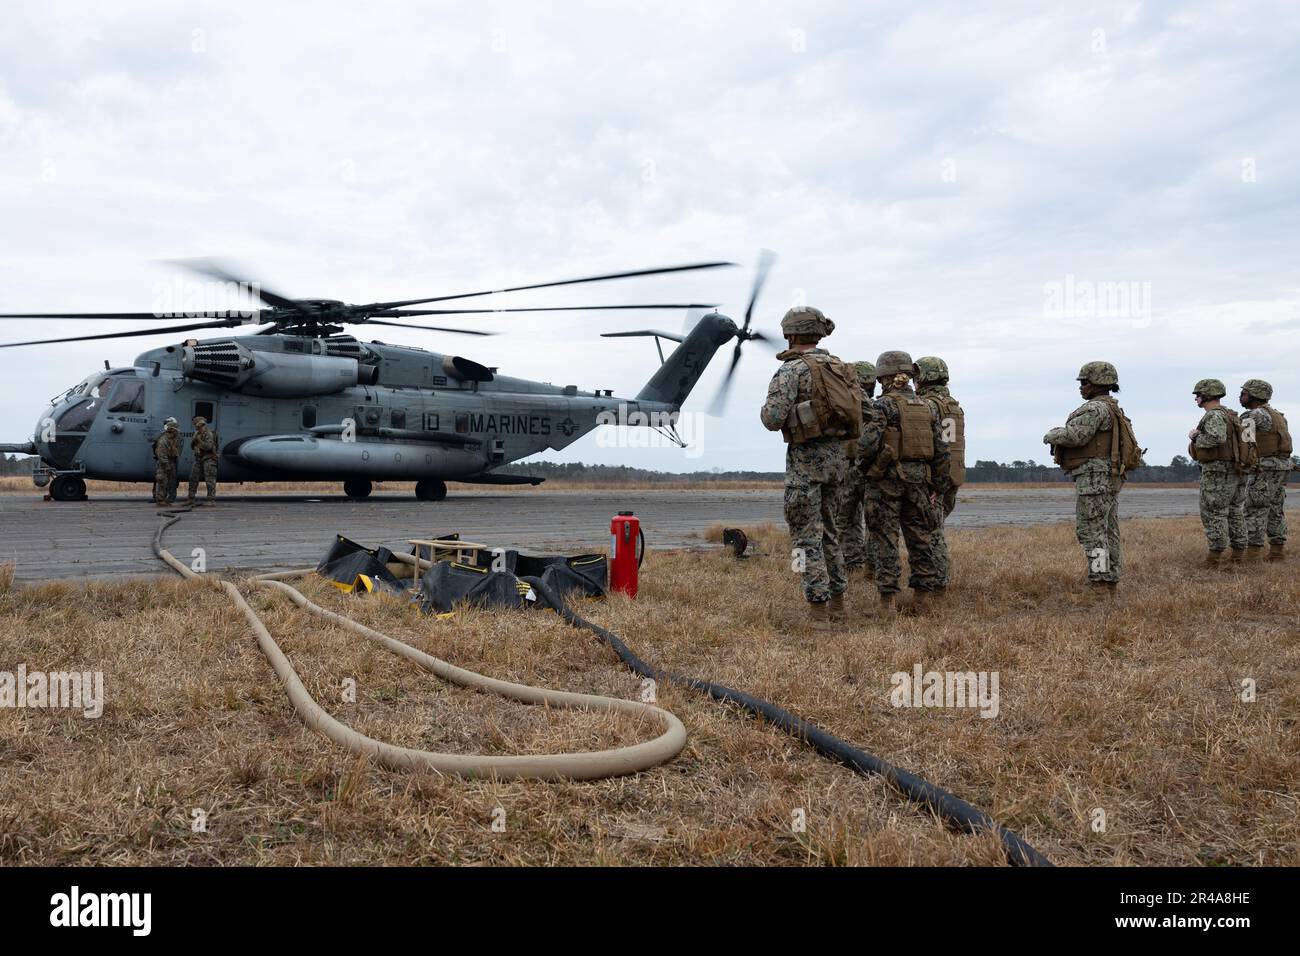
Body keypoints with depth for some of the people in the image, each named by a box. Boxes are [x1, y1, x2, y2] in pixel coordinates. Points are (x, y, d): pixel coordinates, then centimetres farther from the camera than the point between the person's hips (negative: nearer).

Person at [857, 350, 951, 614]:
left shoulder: (883, 405, -8)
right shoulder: (925, 406, 11)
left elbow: (868, 442, -19)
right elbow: (941, 449, 10)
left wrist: (863, 466, 1)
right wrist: (937, 486, 15)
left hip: (887, 478, -5)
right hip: (919, 479, 5)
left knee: (886, 538, 0)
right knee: (920, 536, 11)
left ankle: (888, 597, 0)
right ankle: (923, 593, 15)